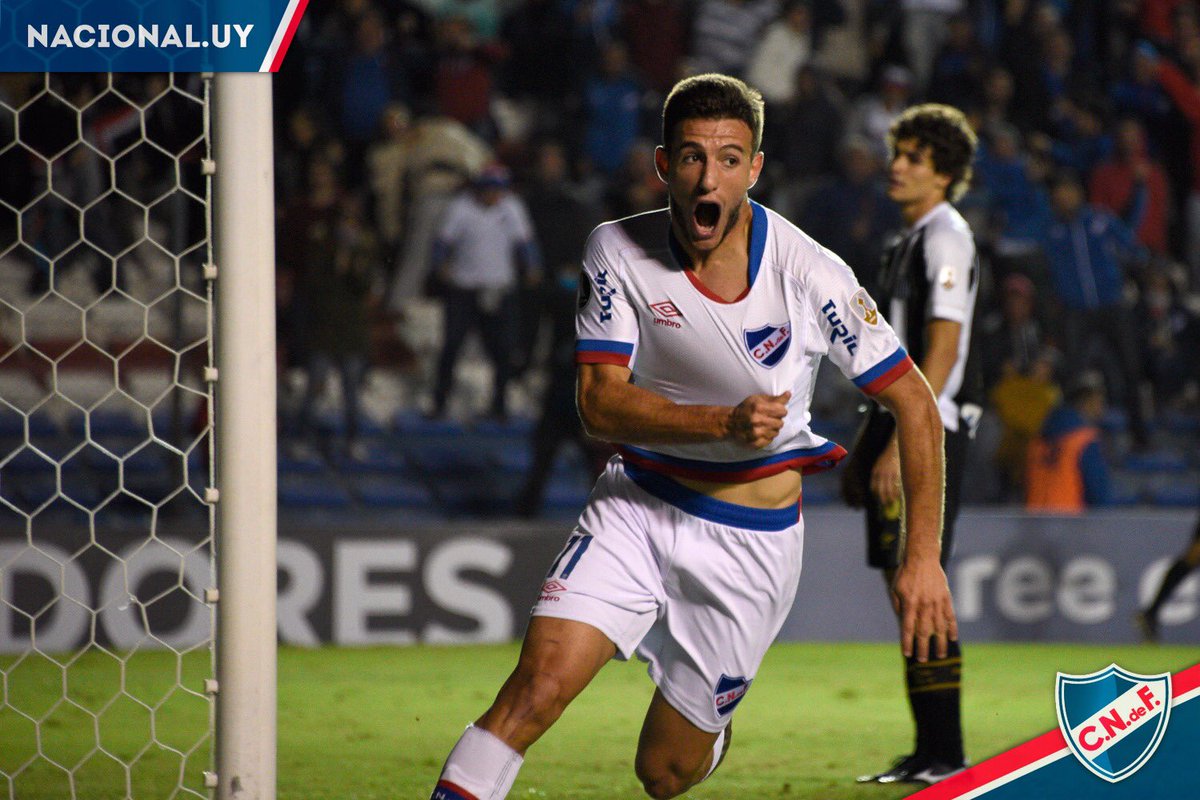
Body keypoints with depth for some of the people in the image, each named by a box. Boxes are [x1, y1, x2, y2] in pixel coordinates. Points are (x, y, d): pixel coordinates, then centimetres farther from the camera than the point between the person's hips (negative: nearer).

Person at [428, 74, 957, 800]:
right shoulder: (617, 253, -10)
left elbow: (916, 405, -8)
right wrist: (724, 424, -32)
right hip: (640, 503, 1)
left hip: (752, 540, -1)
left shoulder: (810, 276, -16)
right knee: (538, 684, -22)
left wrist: (924, 557, -13)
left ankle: (713, 727, 43)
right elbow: (599, 403, -15)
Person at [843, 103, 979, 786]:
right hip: (905, 426, 10)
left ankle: (946, 753, -12)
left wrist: (900, 443, -22)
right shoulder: (912, 240, 20)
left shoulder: (947, 236, -10)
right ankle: (930, 752, 10)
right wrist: (871, 442, 22)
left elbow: (941, 350, -18)